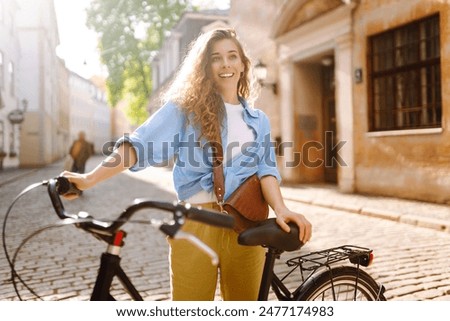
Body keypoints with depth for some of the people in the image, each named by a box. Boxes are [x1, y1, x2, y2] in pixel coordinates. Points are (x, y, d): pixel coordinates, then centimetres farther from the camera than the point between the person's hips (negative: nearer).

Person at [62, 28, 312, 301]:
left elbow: (265, 168, 4)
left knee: (245, 298, 10)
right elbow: (141, 145, -8)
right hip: (196, 223, -3)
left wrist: (281, 209, -16)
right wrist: (90, 179, -21)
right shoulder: (185, 107, 3)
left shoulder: (258, 120, 15)